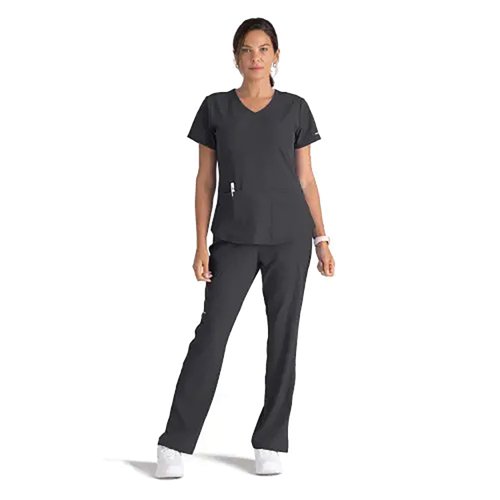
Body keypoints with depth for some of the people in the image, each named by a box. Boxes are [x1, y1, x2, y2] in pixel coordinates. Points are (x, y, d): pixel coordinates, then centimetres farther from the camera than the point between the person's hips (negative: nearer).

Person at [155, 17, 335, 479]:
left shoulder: (295, 109, 5)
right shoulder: (215, 108, 5)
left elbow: (306, 179, 8)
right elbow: (205, 179, 5)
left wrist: (321, 239, 2)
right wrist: (201, 244, -1)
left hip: (289, 236, 1)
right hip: (234, 238, -1)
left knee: (283, 335, 3)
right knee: (212, 332, -7)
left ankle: (270, 444, 13)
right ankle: (175, 444, 0)